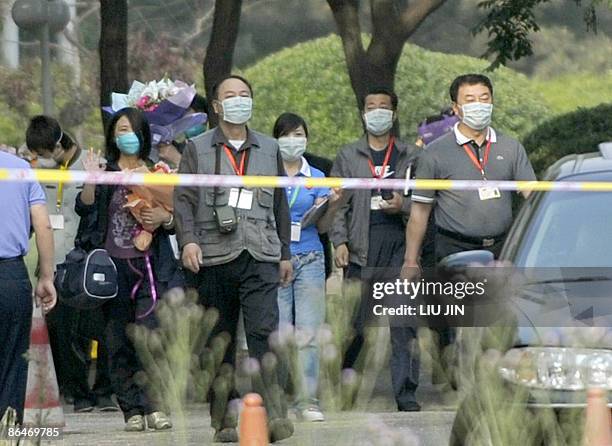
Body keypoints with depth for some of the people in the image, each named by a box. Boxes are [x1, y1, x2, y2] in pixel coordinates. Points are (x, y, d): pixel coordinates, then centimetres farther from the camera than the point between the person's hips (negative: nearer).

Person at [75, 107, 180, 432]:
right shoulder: (106, 173, 9)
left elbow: (177, 218, 16)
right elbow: (84, 210, -5)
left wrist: (165, 217, -6)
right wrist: (90, 181, -21)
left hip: (150, 267, -1)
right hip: (113, 267, 1)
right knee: (119, 341, 1)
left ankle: (154, 406, -14)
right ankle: (132, 409, 5)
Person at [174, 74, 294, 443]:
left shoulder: (269, 149, 17)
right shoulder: (198, 149, 10)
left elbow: (280, 204, 21)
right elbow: (184, 198, 3)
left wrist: (285, 253, 19)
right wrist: (188, 239, -12)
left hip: (260, 257, 0)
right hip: (214, 257, 0)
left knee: (264, 330, -15)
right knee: (220, 340, 3)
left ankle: (273, 412, -21)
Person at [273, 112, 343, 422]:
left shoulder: (316, 178, 11)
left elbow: (322, 228, 10)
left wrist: (332, 206, -9)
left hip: (309, 259, 2)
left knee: (308, 333, -3)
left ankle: (308, 401, 0)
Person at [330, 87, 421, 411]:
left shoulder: (410, 156, 13)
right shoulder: (348, 156, 15)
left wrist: (403, 206, -7)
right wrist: (339, 241, -2)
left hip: (400, 242, 0)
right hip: (362, 247, 0)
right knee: (354, 321, -1)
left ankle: (405, 392, -5)